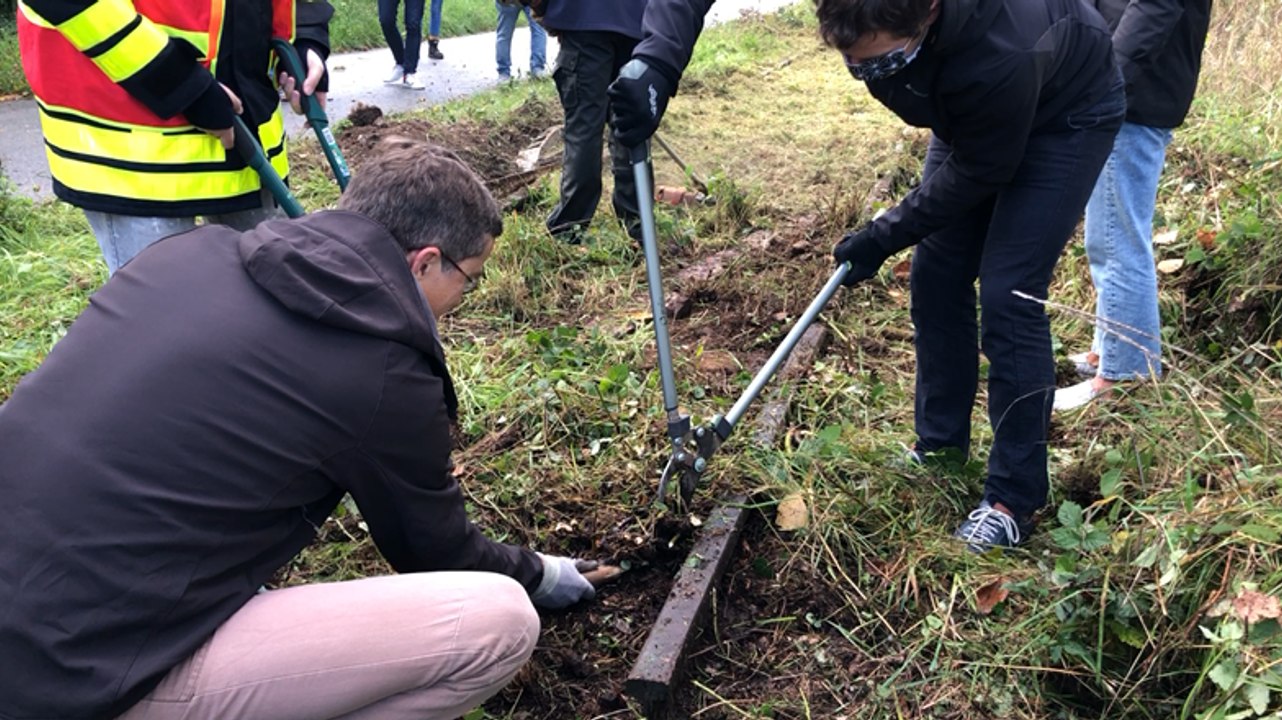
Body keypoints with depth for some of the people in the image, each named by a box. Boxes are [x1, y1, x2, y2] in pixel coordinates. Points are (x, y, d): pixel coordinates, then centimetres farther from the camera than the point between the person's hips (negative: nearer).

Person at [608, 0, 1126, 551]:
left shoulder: (1000, 56, -44)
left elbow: (978, 171, -25)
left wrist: (883, 238, -19)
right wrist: (657, 59, -41)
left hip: (1065, 117, -6)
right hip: (970, 111, 6)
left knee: (1006, 294, -14)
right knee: (934, 278, 6)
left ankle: (1015, 499, 0)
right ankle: (939, 450, 23)